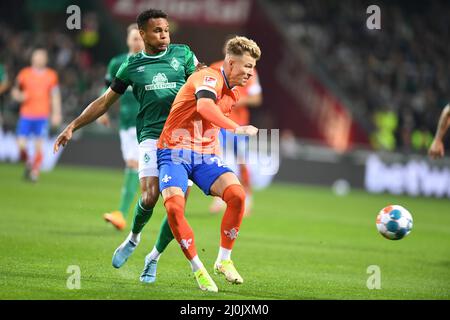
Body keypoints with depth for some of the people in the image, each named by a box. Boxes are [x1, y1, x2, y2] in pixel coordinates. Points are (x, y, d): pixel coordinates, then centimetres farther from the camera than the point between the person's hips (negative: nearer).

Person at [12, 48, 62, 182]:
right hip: (26, 115, 0)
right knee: (21, 145, -7)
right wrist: (20, 96, -10)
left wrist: (56, 114, 3)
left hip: (42, 116, 0)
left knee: (39, 146, -8)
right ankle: (27, 163, 21)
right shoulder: (24, 74, 4)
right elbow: (14, 92, 12)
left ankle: (35, 172, 2)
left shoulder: (51, 75, 6)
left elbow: (55, 96, 10)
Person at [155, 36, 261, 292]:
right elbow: (204, 106, -38)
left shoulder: (232, 94, 13)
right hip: (175, 152, -6)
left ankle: (224, 260, -5)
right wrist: (237, 129, -47)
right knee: (174, 207, -29)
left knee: (237, 195, -20)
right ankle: (198, 269, -14)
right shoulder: (210, 78, -15)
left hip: (205, 155, 7)